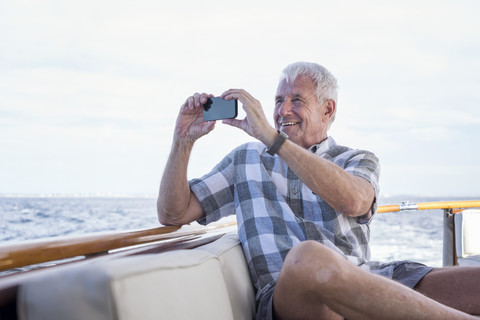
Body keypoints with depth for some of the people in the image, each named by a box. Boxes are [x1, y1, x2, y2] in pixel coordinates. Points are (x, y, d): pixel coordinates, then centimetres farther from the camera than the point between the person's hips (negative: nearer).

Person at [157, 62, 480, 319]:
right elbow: (173, 213, 19)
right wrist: (184, 140, 5)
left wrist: (271, 136, -12)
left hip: (367, 283, 0)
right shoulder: (247, 159, 23)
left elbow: (353, 201, -10)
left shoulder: (359, 160, 17)